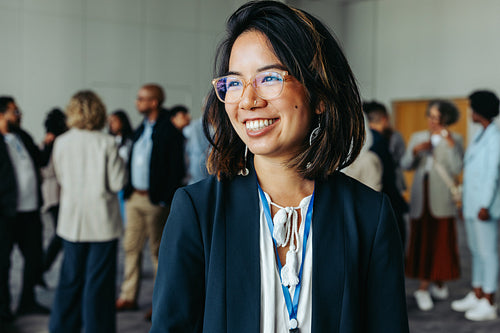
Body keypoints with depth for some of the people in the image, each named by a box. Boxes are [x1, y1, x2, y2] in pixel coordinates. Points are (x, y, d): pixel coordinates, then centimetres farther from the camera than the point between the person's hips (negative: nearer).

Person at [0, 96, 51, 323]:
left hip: (31, 210, 7)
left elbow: (41, 160, 20)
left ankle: (27, 302, 30)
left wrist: (49, 146, 3)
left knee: (34, 257, 13)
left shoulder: (23, 136, 12)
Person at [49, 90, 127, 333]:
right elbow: (118, 183, -11)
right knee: (99, 280, 5)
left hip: (72, 220, 3)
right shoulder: (107, 143, -12)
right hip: (103, 221, -3)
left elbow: (61, 179, 9)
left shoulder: (61, 143, -2)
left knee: (70, 277, 15)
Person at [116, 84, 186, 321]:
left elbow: (176, 170, -13)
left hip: (155, 200, -7)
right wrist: (128, 191, 11)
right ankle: (128, 297, 20)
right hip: (134, 197, 7)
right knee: (131, 247, 10)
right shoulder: (141, 129, 13)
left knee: (158, 251, 3)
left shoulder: (169, 132, -11)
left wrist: (166, 200, -17)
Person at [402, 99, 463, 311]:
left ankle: (439, 282, 19)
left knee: (442, 240, 0)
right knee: (422, 240, 0)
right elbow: (405, 165, 6)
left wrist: (450, 144, -17)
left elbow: (457, 169, -9)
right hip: (421, 197, 2)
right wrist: (415, 150, -11)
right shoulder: (417, 137, 13)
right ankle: (423, 288, 4)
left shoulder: (454, 139, 4)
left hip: (442, 197, -2)